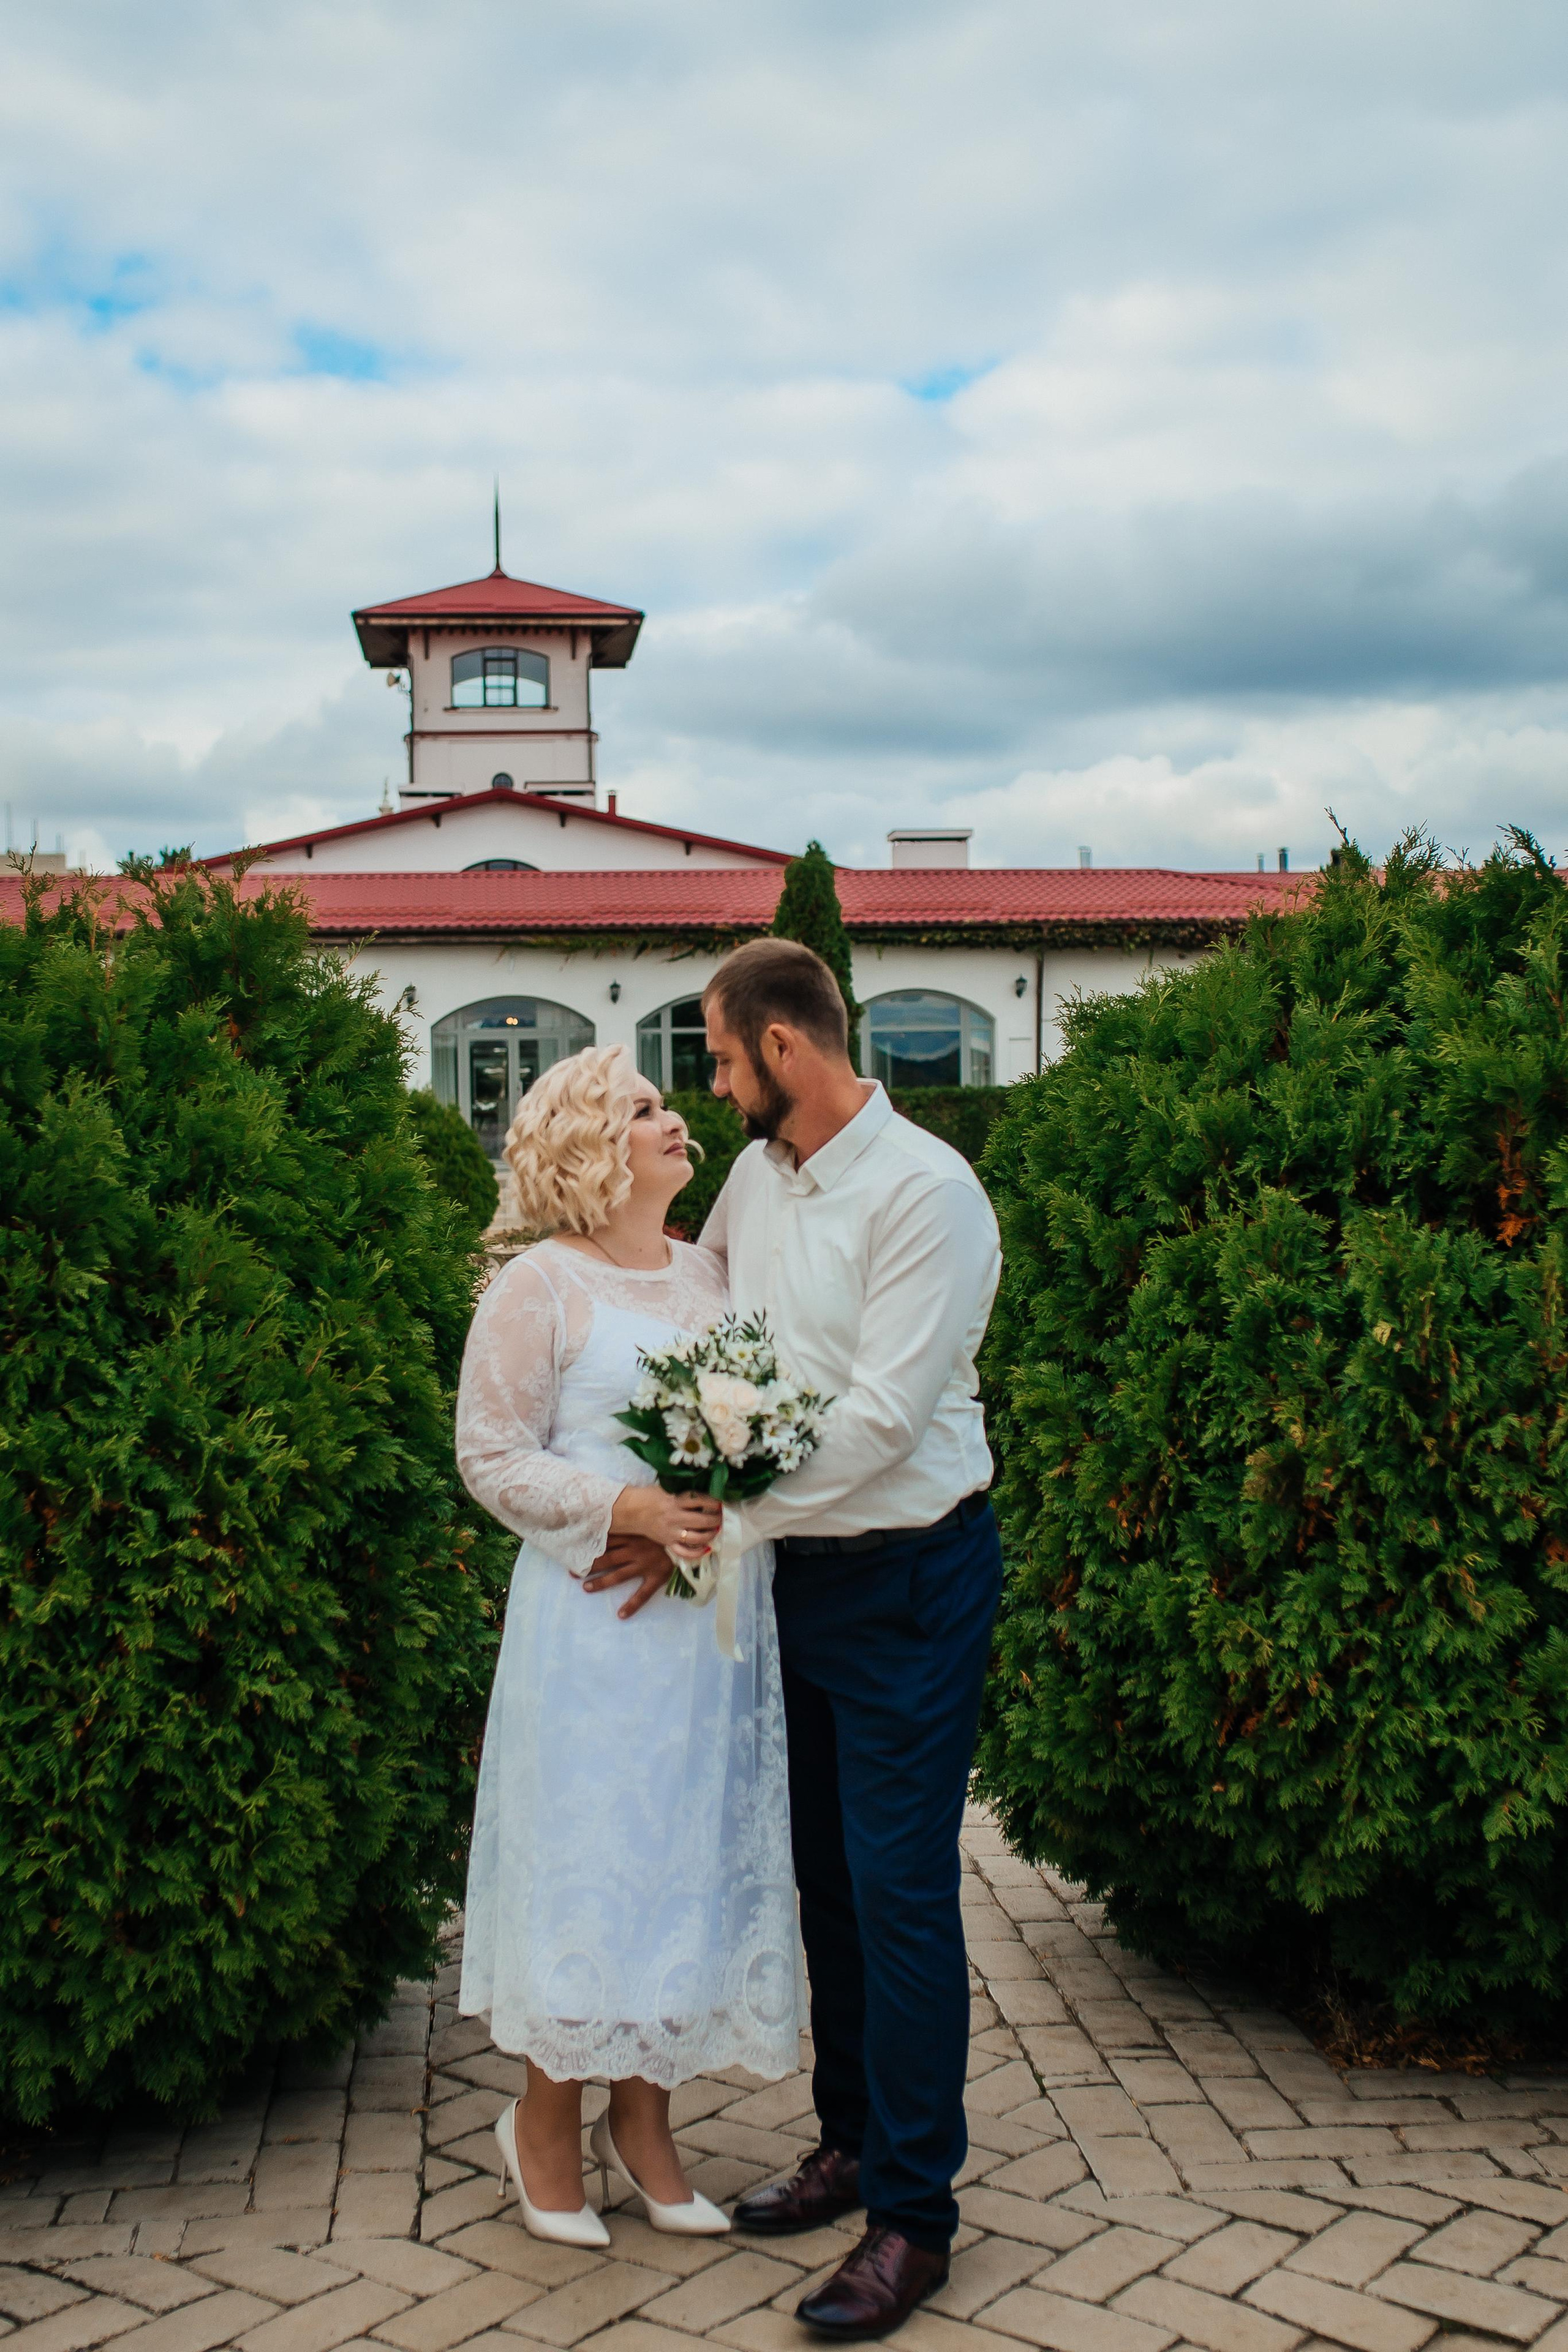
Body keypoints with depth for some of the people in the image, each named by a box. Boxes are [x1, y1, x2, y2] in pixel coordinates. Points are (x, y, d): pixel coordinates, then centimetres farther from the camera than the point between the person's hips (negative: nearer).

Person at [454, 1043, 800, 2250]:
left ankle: (644, 2116, 26)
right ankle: (546, 2115, 22)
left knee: (693, 1856, 10)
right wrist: (629, 1507, -18)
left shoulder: (714, 1273, 12)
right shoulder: (540, 1289, -5)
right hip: (599, 1619, -5)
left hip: (721, 1618, 6)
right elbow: (493, 1459, -8)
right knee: (591, 1859, 1)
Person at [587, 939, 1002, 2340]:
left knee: (900, 1893, -2)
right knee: (825, 1875, 16)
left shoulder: (925, 1192, -18)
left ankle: (913, 2216, 11)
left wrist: (714, 1522, -17)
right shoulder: (754, 1178, 5)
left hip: (909, 1580, -7)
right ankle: (851, 2144, 33)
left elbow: (881, 1421, -22)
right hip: (795, 1572, 8)